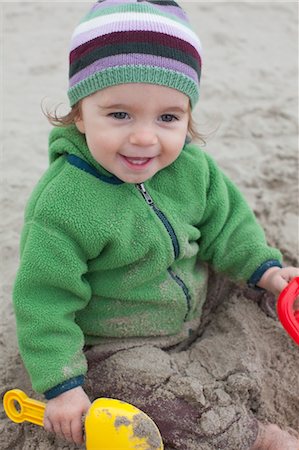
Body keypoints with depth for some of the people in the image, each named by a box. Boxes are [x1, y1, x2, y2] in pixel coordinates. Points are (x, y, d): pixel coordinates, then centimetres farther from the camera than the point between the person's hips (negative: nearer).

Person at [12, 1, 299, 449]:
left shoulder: (190, 165, -14)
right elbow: (44, 300, -24)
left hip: (195, 312, 6)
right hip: (115, 345, -5)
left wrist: (263, 267, -4)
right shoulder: (62, 205, -31)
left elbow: (223, 221, 4)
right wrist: (62, 385, -23)